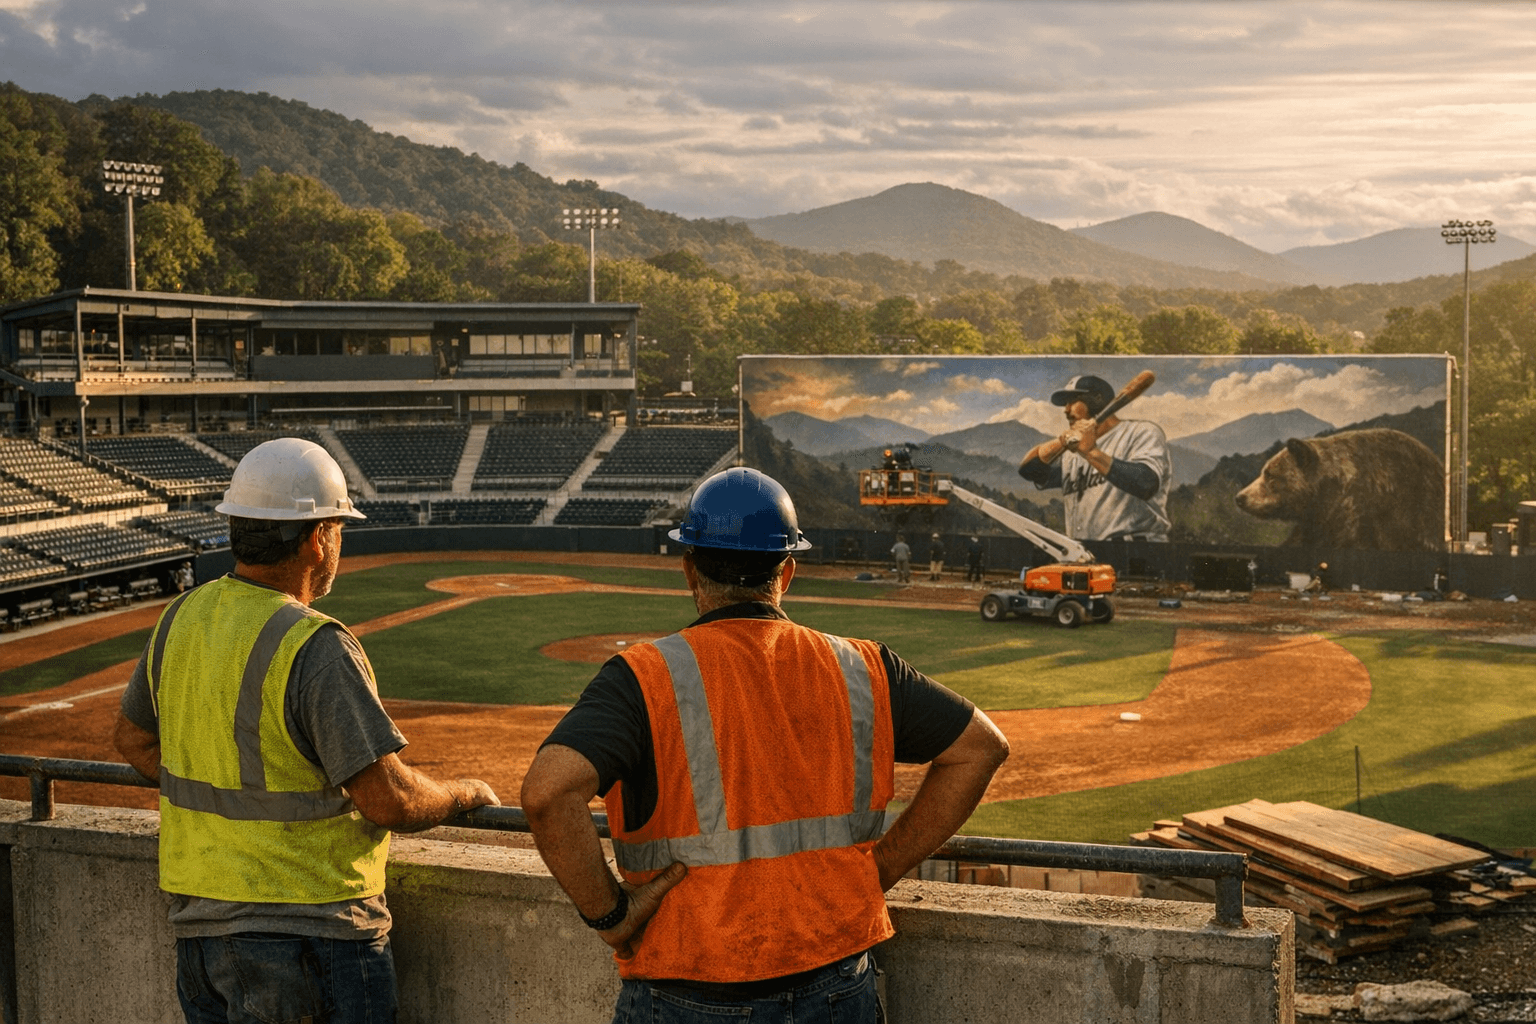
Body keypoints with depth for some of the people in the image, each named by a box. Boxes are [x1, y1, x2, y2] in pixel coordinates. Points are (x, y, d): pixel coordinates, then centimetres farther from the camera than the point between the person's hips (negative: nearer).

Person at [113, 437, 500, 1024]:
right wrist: (466, 794, -3)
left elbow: (133, 739, 18)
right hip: (304, 929, -7)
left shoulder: (181, 618, 3)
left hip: (196, 915, 8)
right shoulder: (316, 648, -21)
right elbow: (391, 802, -22)